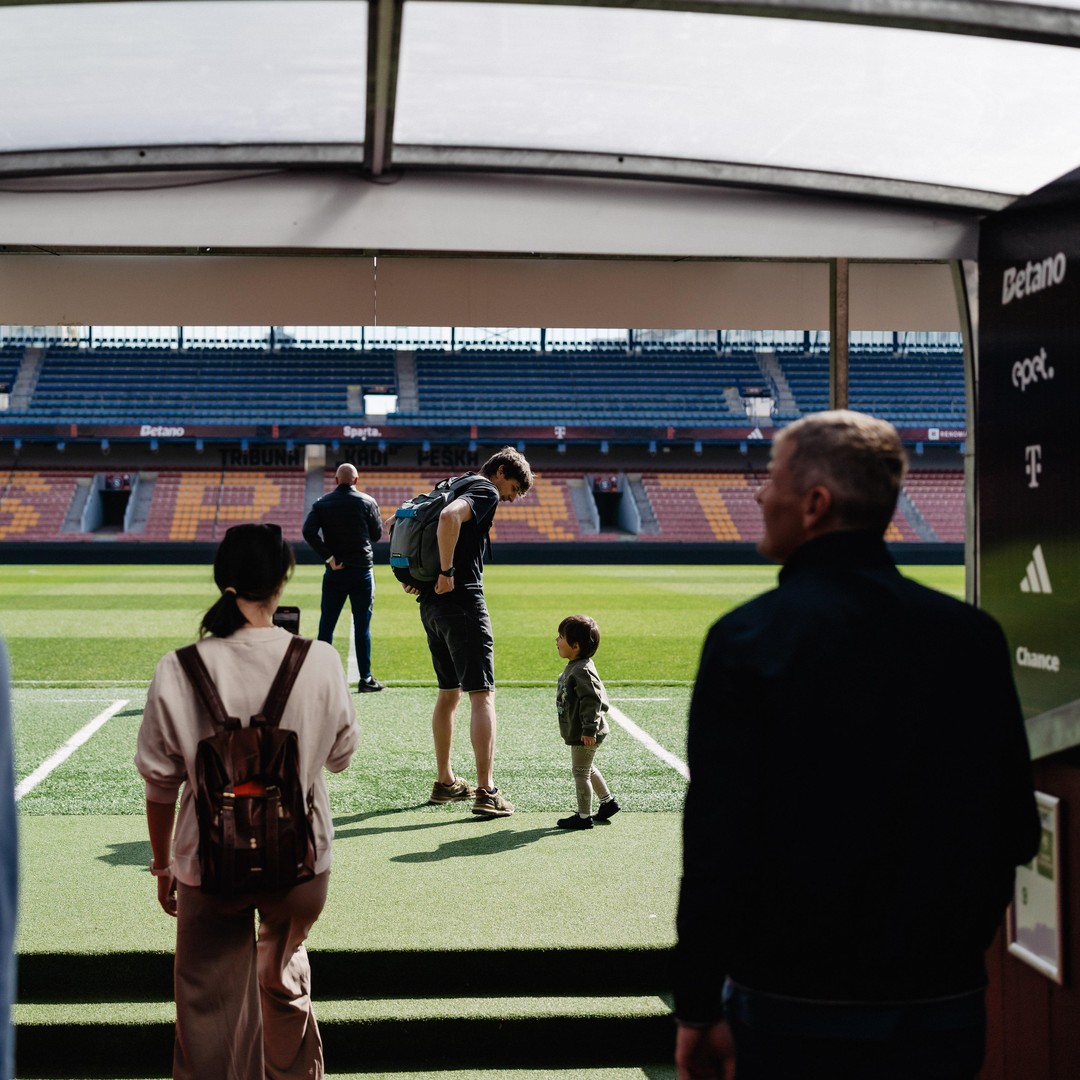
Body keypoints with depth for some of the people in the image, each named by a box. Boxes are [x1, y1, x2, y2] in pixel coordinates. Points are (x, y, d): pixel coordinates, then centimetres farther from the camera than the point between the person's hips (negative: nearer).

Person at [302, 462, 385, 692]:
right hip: (362, 571, -1)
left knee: (326, 624, 7)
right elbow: (377, 535, 6)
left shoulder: (322, 503, 1)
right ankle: (365, 679, 3)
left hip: (335, 572, 1)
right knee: (362, 626, 1)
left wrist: (329, 558, -10)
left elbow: (308, 531, -12)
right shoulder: (367, 502, -2)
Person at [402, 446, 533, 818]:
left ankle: (444, 782, 25)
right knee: (482, 694, -8)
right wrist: (447, 572, -21)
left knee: (449, 692, 18)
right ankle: (486, 793, -12)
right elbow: (449, 517, -28)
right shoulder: (486, 491, -6)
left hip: (430, 604, 9)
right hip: (462, 602, -9)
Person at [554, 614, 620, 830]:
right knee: (586, 769, 24)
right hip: (578, 732, 10)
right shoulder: (574, 667, 8)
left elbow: (592, 700, -29)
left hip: (584, 735, -10)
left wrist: (589, 729, -29)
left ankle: (584, 816, 12)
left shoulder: (582, 671, -24)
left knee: (580, 772, 1)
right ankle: (608, 801, 36)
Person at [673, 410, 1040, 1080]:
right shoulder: (976, 637, -1)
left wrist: (699, 1010, -7)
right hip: (947, 1009, 3)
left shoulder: (749, 640, -13)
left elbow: (718, 847, -14)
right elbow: (1018, 834, 5)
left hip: (793, 1010, -3)